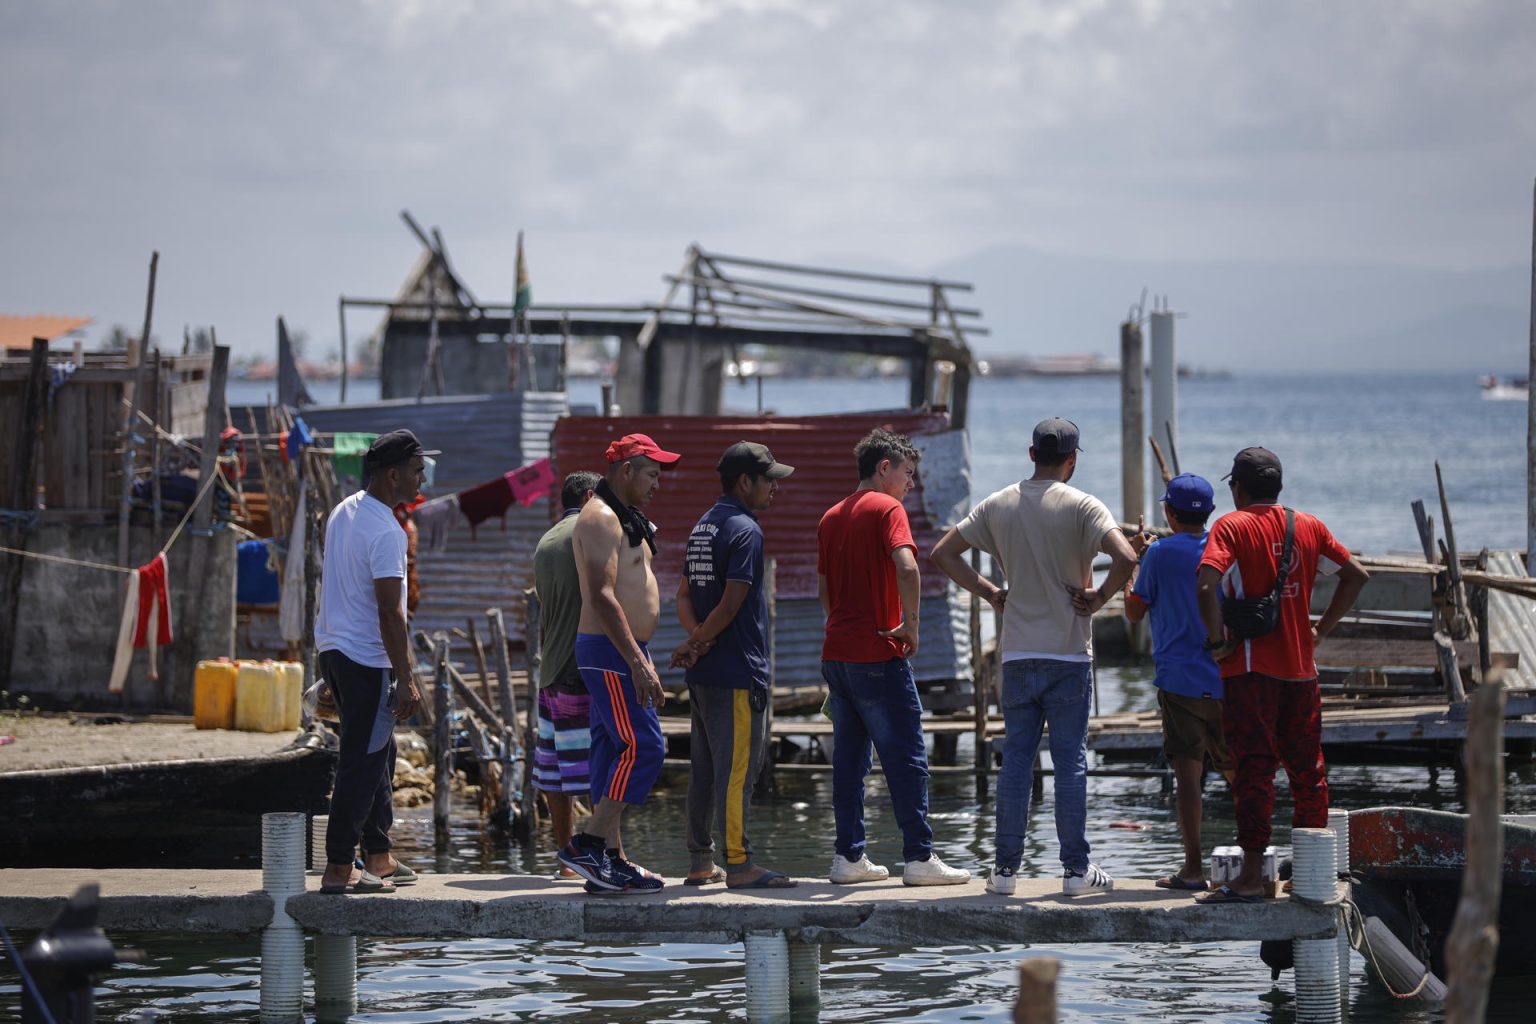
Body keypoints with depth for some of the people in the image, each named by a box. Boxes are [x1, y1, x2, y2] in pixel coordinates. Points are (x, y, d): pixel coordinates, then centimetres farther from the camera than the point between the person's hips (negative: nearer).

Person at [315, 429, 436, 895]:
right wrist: (406, 680, -19)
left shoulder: (342, 512, 11)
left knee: (378, 752, 18)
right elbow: (390, 612, -21)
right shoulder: (386, 532, -18)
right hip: (366, 659, -10)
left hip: (334, 646, 10)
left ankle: (378, 858, 23)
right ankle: (339, 869, -7)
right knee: (362, 763, -7)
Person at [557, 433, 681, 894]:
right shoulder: (601, 518, -14)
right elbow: (602, 596, -23)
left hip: (621, 652, 10)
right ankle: (587, 845, -13)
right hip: (611, 652, -10)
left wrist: (642, 661, 25)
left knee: (615, 752, 8)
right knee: (643, 748, -14)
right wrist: (638, 662, -27)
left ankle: (611, 860, 8)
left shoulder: (621, 518, 20)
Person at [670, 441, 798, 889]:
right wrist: (695, 644, -5)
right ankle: (738, 864, -7)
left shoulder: (703, 527, 16)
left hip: (703, 671, 9)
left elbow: (684, 596, 14)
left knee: (704, 767, 12)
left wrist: (695, 639, -3)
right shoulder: (744, 529, -13)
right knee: (737, 767, -7)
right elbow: (731, 604, -17)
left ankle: (700, 862, 16)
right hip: (738, 669, -9)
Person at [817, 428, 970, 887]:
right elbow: (906, 567, -24)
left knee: (849, 757, 10)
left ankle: (849, 856, 9)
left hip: (836, 654, 8)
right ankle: (919, 857, -6)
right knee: (905, 756, -4)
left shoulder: (831, 517, 16)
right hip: (878, 656, -8)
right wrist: (910, 623, -14)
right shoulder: (886, 509, -8)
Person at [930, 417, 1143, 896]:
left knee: (1015, 758, 7)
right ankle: (1076, 868, 3)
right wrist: (1100, 596, -6)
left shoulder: (998, 506, 5)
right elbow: (1125, 558, -22)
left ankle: (1005, 868, 6)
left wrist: (990, 593, 10)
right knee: (1070, 760, 2)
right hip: (1069, 653, -3)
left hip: (1017, 654, 3)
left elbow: (943, 554, 9)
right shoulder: (1081, 506, -8)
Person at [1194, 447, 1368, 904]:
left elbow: (1206, 585, -21)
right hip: (1301, 668, 5)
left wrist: (1218, 639, -10)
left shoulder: (1232, 526, -6)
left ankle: (1251, 877, -6)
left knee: (1254, 769, -5)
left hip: (1250, 668, -5)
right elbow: (1356, 574, 11)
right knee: (1307, 768, 11)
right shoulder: (1309, 526, 8)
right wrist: (1321, 628, 13)